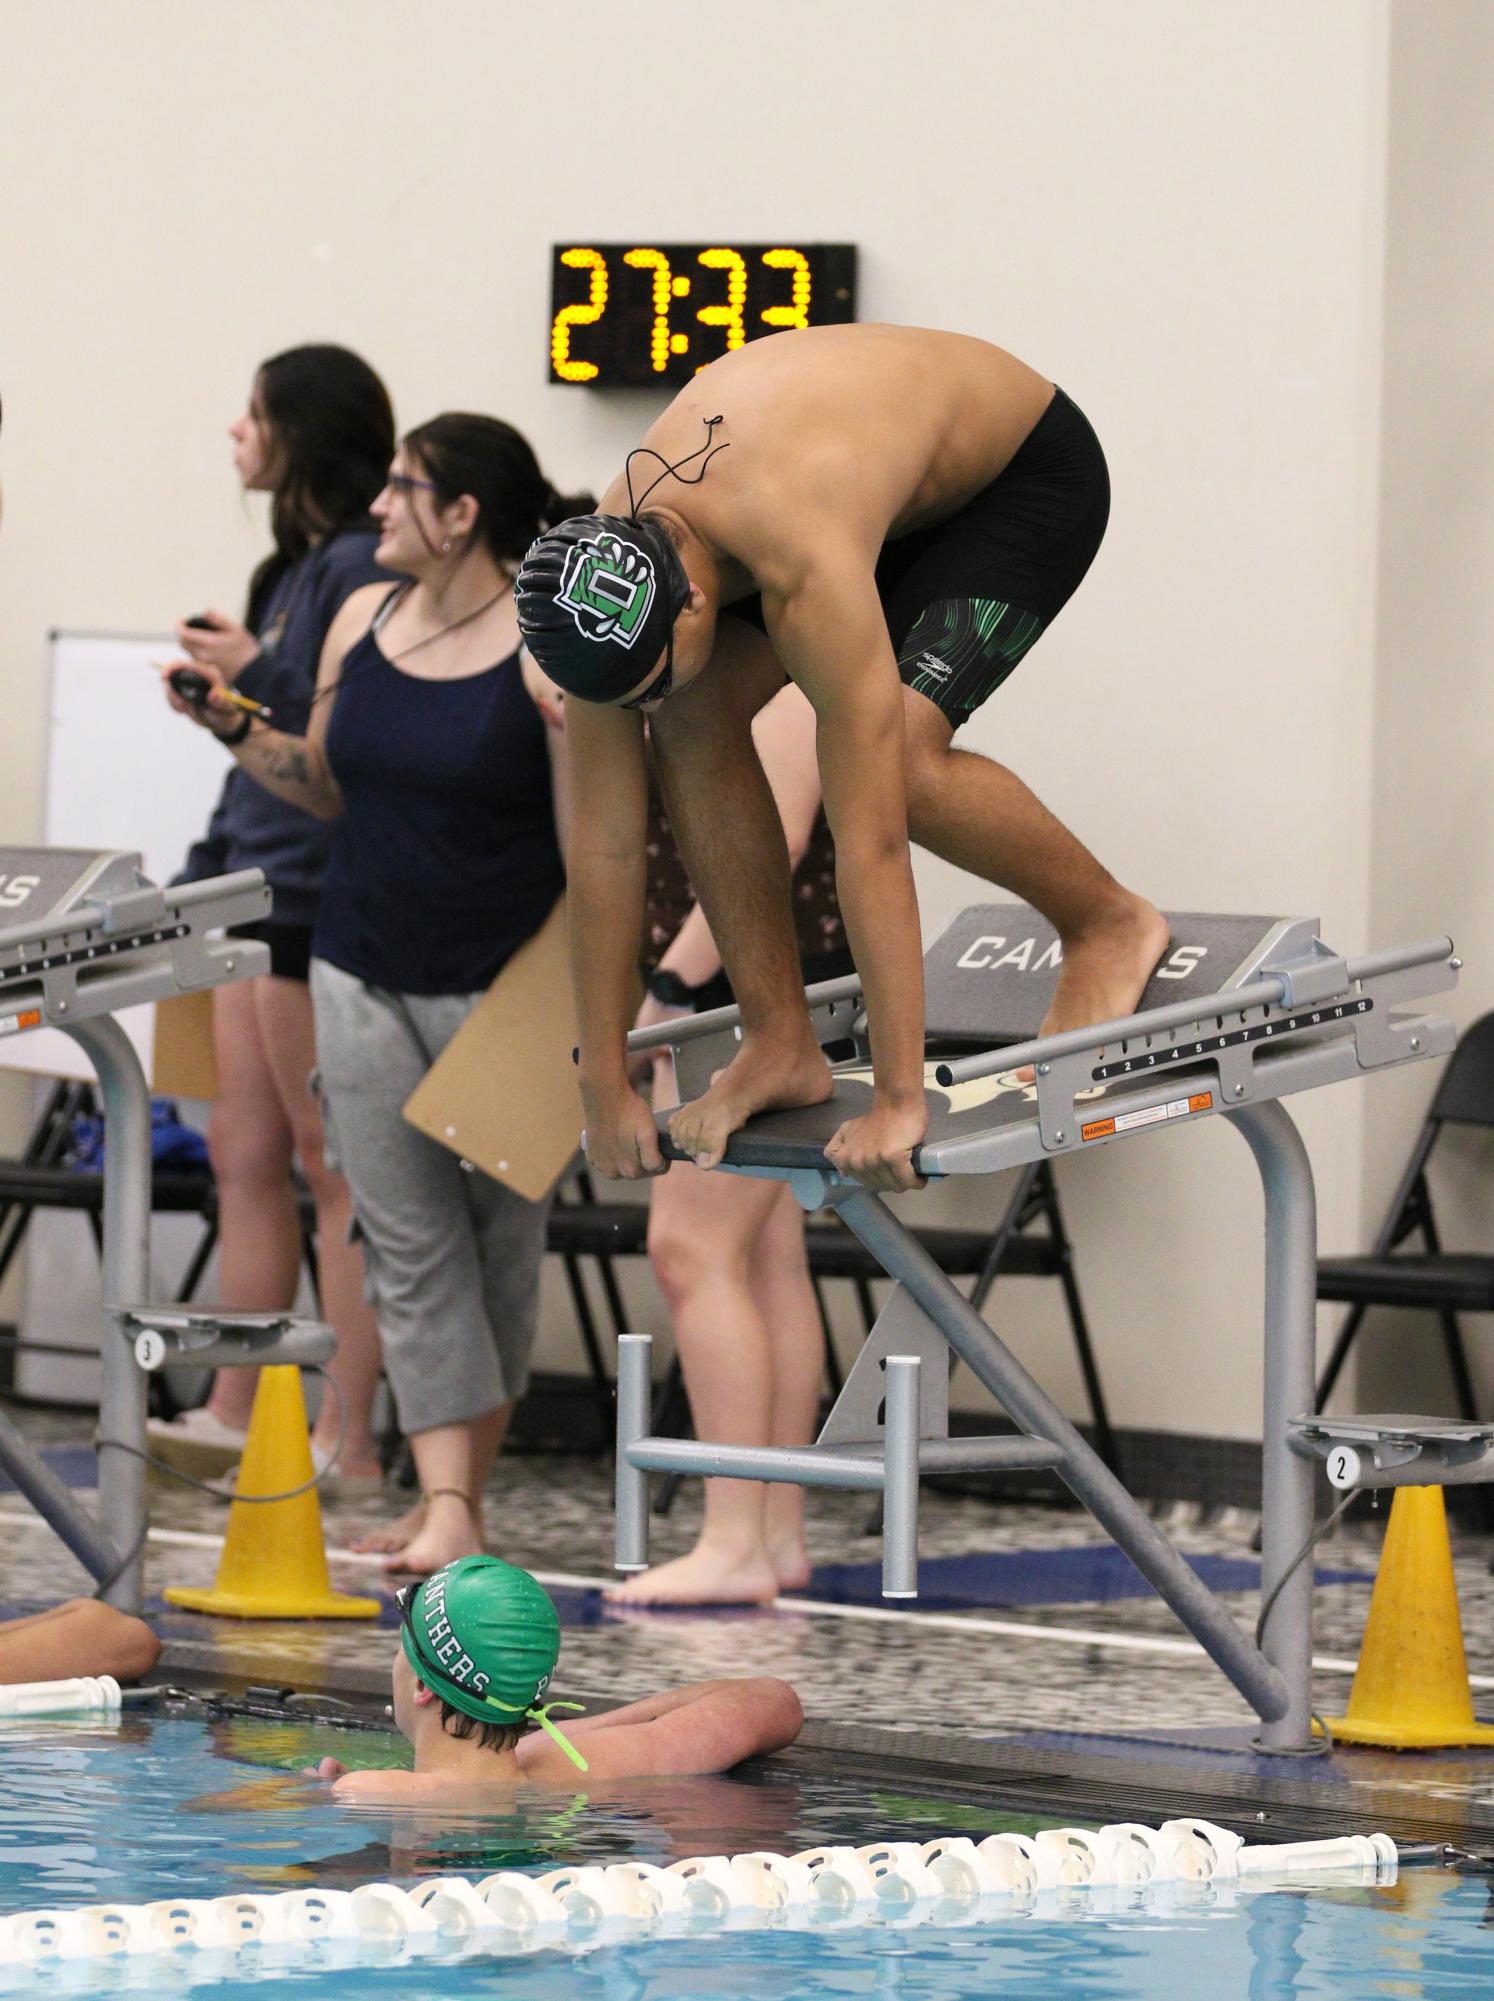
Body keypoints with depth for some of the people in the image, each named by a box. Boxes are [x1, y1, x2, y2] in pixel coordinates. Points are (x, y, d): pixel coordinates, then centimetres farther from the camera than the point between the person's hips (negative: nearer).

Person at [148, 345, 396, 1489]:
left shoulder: (364, 570, -14)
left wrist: (256, 677, -16)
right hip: (261, 886, 10)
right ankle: (234, 1417, 15)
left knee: (338, 1171, -5)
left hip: (323, 902, -10)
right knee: (247, 1156, 11)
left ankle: (347, 1439, -2)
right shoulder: (300, 566, 16)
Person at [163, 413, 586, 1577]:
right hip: (366, 977, 5)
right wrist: (234, 725, 4)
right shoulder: (362, 623, 6)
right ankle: (448, 1511, -2)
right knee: (410, 1249, 0)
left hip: (502, 989, -5)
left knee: (499, 1237, 7)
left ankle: (460, 1490, 20)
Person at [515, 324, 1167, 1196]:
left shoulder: (809, 576, -43)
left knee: (900, 755, -27)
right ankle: (781, 1042, -4)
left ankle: (1109, 921, 0)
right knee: (699, 718, -14)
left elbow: (872, 841, -42)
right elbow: (603, 837, -17)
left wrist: (898, 1100, -40)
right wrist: (606, 1089, -15)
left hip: (1031, 468, -6)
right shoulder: (603, 575, -24)